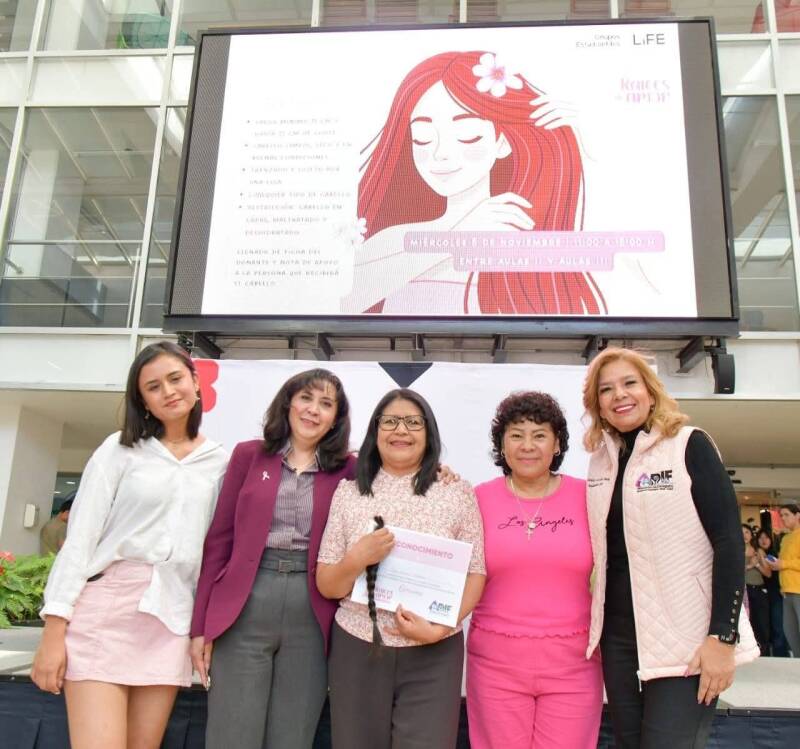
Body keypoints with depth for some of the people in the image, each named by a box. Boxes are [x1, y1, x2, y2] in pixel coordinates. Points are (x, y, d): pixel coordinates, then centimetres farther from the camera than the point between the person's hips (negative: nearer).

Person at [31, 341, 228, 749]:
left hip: (172, 616, 2)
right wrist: (54, 627, -8)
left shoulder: (221, 462, 7)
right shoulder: (121, 449, 2)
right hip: (106, 606, -2)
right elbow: (80, 536, -2)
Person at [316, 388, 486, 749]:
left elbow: (475, 574, 0)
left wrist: (439, 628, -14)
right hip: (356, 649, 2)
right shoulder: (349, 491, 2)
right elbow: (326, 586, 2)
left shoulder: (457, 492, 0)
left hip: (433, 654, -1)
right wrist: (357, 559, -17)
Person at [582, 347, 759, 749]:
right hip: (618, 637, 5)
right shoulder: (601, 460, 8)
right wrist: (595, 631, 10)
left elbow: (729, 540, -12)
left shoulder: (690, 446, -7)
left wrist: (723, 636, -17)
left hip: (687, 640, -5)